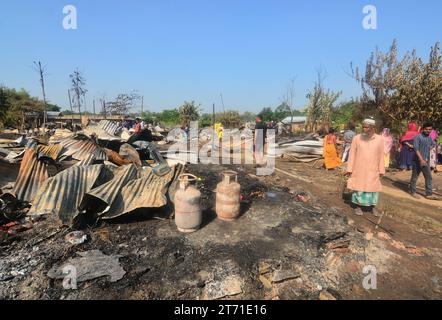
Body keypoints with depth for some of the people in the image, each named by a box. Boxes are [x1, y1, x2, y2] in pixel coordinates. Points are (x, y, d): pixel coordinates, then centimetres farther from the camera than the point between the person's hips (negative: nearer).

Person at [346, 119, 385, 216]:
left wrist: (381, 170, 3)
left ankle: (373, 206, 27)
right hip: (358, 169, -1)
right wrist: (349, 169, -5)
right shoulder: (357, 138, -5)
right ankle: (358, 206, 22)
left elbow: (381, 156, 3)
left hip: (372, 170, 1)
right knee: (358, 187, 7)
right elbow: (352, 154, -3)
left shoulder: (379, 139, -2)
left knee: (373, 188, 10)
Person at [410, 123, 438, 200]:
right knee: (415, 177, 5)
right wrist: (421, 159, -25)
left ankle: (429, 194, 9)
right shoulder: (418, 137, -11)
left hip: (426, 161, 6)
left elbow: (434, 144, 34)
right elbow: (416, 149, -19)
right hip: (418, 161, -6)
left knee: (429, 177, 4)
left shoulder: (429, 138, 10)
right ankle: (413, 192, 18)